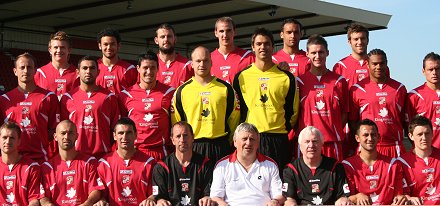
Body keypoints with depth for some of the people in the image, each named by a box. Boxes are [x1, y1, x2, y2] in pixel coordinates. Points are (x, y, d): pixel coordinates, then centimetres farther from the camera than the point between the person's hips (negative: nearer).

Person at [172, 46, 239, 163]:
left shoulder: (225, 88, 7)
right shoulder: (182, 90, 7)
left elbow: (233, 118, 12)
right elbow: (176, 123, 11)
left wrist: (226, 144, 9)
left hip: (220, 147, 0)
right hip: (192, 147, 0)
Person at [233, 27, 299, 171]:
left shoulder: (286, 77, 8)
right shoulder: (241, 76, 7)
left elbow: (292, 110, 12)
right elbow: (236, 109, 10)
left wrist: (284, 129, 5)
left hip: (278, 139, 0)